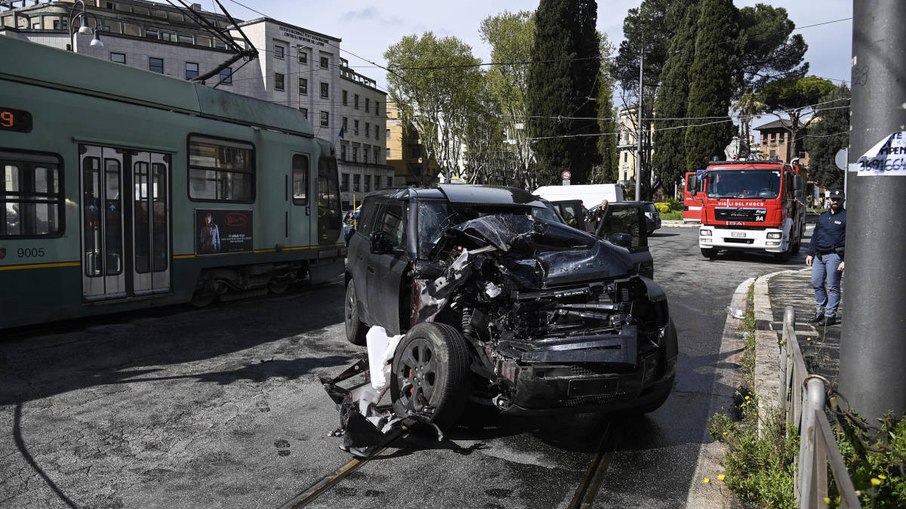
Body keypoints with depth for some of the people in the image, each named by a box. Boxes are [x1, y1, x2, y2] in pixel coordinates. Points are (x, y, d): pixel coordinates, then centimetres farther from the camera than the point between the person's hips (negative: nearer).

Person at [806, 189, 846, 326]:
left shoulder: (846, 217, -4)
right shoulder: (822, 216, 17)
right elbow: (815, 236, 21)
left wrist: (845, 261, -15)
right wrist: (810, 253, 14)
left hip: (834, 256, -6)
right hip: (819, 255, 7)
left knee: (832, 287, -1)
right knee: (816, 283, 9)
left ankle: (830, 315, 5)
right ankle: (820, 312, 21)